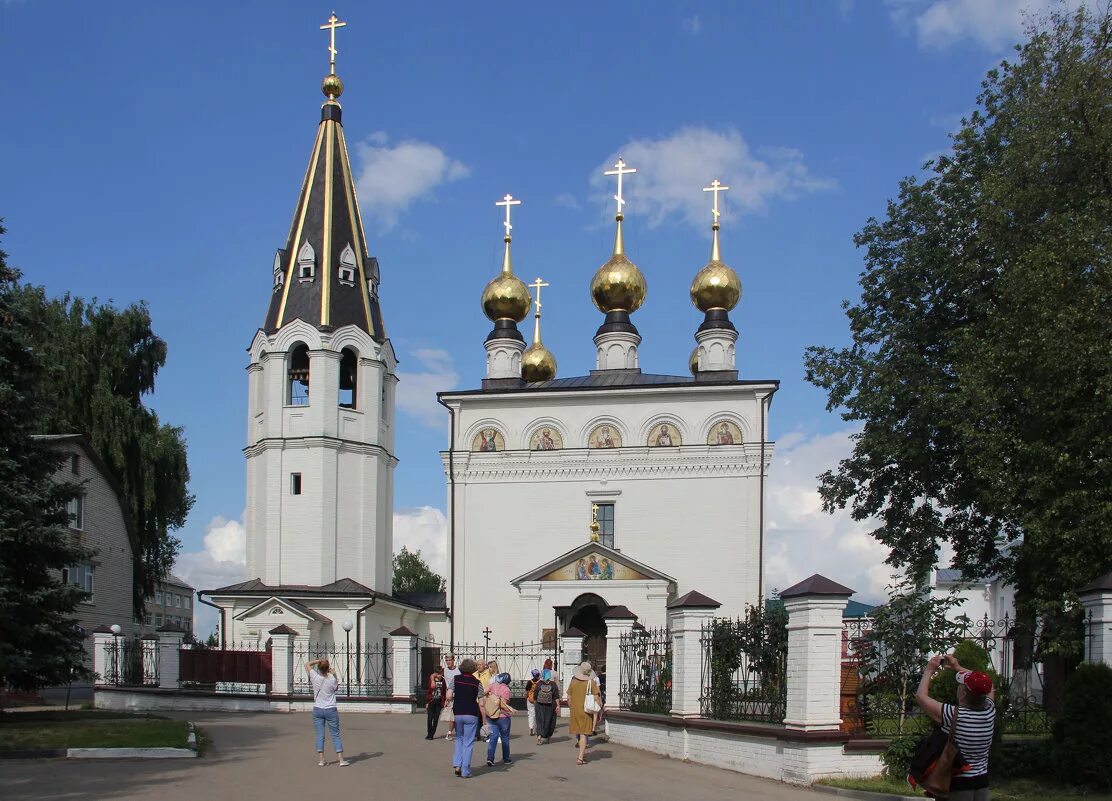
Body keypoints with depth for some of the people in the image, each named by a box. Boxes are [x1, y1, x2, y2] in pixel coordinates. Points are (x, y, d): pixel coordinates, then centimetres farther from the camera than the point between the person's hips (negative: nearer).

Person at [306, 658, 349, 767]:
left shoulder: (315, 678, -9)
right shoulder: (332, 680, -13)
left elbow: (307, 664, 4)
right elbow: (337, 687, 11)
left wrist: (318, 661, 5)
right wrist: (333, 674, 7)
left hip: (317, 710, 1)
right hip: (330, 710, -1)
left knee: (320, 735, 7)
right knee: (335, 735, 4)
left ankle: (321, 760, 5)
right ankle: (341, 760, 2)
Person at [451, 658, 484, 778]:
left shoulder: (456, 679, 1)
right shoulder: (477, 682, -2)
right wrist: (484, 719, 4)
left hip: (457, 713, 2)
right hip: (471, 714, -2)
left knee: (459, 739, 22)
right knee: (468, 742, 5)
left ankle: (457, 764, 7)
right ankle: (465, 771, 5)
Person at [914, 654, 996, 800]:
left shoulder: (953, 715, -21)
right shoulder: (989, 712, -7)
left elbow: (921, 696, -11)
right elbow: (987, 687, 15)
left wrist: (929, 670, 2)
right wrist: (959, 668, 20)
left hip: (958, 783, -5)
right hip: (982, 781, 5)